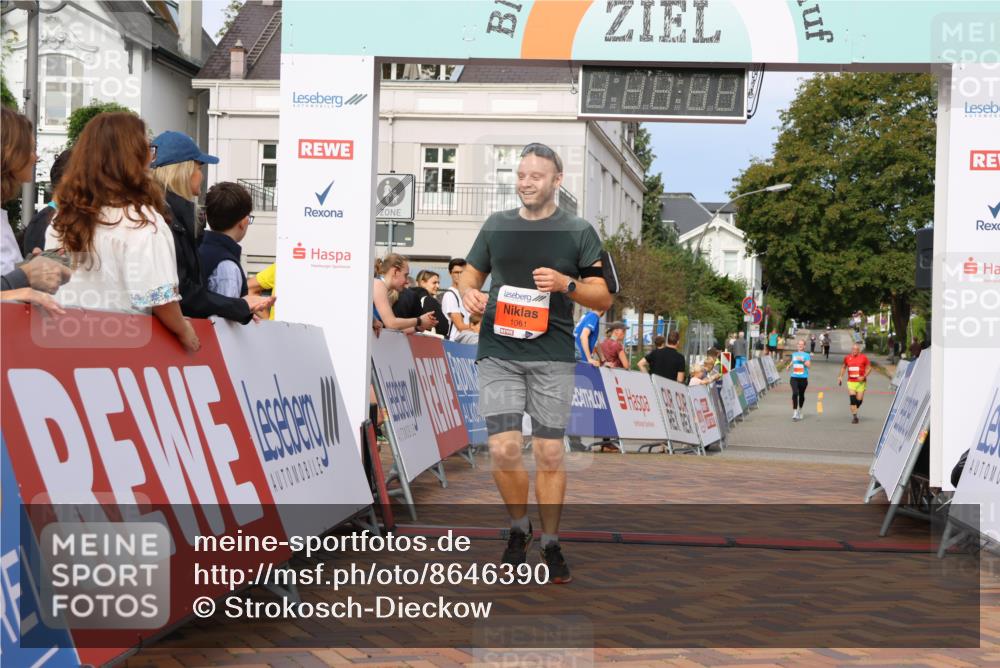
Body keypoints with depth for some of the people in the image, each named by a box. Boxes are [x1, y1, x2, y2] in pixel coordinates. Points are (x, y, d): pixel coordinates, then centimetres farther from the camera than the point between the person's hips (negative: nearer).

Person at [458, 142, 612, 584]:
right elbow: (470, 274, 21)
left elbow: (603, 299, 5)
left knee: (549, 453, 2)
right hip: (498, 352, 1)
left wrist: (566, 284, -14)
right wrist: (468, 293, -2)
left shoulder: (579, 232, 5)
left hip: (552, 356, -1)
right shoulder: (497, 225, 12)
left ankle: (551, 544, 16)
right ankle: (519, 528, 18)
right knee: (504, 449, -8)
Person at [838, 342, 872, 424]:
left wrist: (863, 377, -13)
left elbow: (869, 368, 0)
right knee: (852, 398, -13)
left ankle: (854, 410, 31)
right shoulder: (847, 358, 7)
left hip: (860, 382, -1)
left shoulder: (863, 357, -3)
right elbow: (844, 367, 22)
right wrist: (840, 376, 11)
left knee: (859, 399, -1)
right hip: (851, 382, 1)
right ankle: (854, 416, -11)